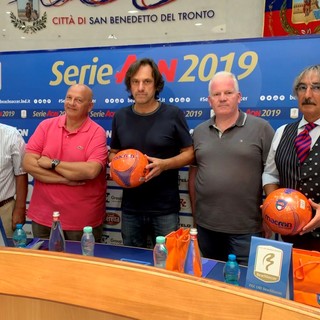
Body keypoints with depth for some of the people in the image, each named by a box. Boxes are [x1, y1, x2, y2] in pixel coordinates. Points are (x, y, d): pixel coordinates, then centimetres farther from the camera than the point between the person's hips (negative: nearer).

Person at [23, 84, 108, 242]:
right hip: (43, 216, 4)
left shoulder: (97, 132, -10)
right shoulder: (46, 126, 0)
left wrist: (52, 163, -16)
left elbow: (91, 171, -24)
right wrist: (65, 179, -17)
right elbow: (28, 163, -8)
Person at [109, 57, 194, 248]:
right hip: (131, 207, 4)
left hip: (165, 208, -3)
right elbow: (113, 152, 15)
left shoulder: (173, 114, -7)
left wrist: (164, 164, -21)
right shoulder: (120, 117, 5)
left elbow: (189, 154, -4)